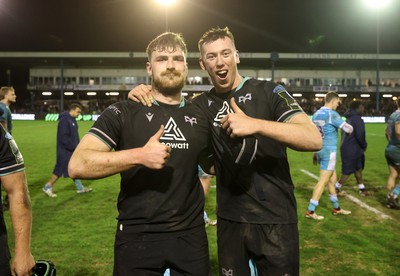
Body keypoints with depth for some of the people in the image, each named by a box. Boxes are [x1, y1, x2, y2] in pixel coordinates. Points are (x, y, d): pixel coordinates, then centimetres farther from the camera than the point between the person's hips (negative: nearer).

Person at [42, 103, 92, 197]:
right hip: (65, 151, -9)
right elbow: (64, 138, -24)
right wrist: (75, 147, -20)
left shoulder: (72, 119, 11)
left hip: (72, 150, 9)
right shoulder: (65, 120, -19)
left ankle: (80, 188, 21)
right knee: (59, 170, 0)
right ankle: (47, 187, 14)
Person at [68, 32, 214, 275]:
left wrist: (198, 199, 8)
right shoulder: (124, 112, -7)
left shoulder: (201, 117, 5)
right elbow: (77, 165, -17)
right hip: (137, 236, -2)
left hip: (190, 234, 3)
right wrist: (140, 155, -26)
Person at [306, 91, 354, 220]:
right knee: (323, 181, -2)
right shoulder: (332, 114, -15)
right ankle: (310, 211, 1)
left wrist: (314, 152, 22)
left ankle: (336, 208, 29)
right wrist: (350, 127, 9)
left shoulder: (316, 114, 11)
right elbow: (348, 129, -16)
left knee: (332, 179, 18)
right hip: (329, 150, -9)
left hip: (320, 150, 9)